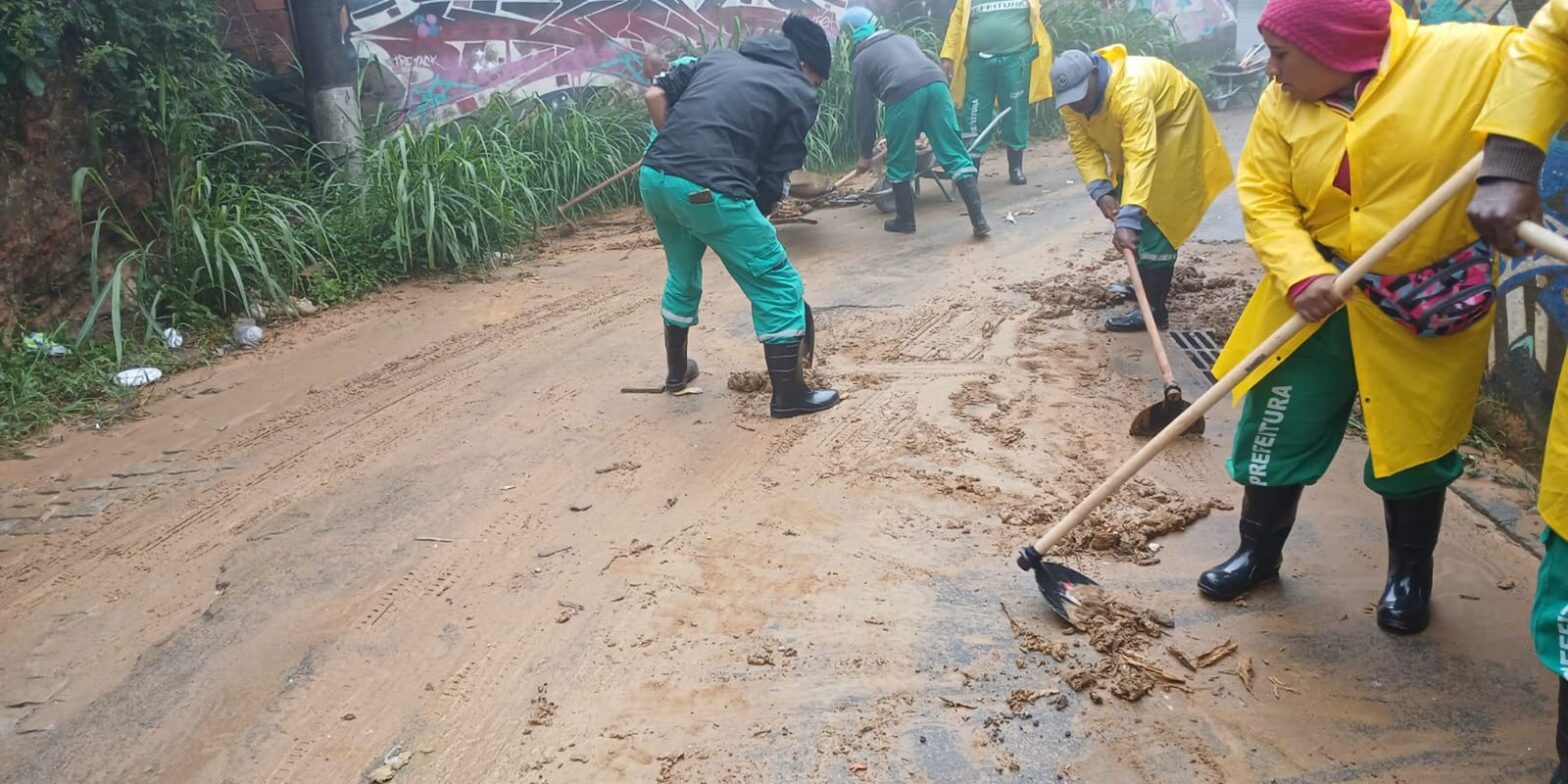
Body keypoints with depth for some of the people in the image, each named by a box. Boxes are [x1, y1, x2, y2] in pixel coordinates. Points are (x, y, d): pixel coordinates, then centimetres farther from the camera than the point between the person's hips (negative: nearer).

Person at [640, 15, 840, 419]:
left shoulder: (718, 57, 23)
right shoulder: (799, 93, 8)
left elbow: (656, 94, 15)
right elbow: (773, 177, 3)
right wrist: (754, 219, 17)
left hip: (654, 176, 7)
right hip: (708, 190, -7)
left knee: (683, 276, 31)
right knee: (779, 286, 8)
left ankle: (677, 370, 46)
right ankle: (789, 394, 14)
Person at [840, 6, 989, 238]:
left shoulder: (861, 60, 22)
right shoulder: (904, 39, 36)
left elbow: (864, 109, 20)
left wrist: (865, 154, 28)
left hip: (904, 94, -4)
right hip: (937, 84, 4)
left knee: (899, 162, 15)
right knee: (955, 154, 5)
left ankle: (905, 220, 25)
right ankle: (978, 220, -1)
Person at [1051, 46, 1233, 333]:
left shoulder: (1130, 90, -42)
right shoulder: (1071, 100, -19)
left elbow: (1141, 157, -48)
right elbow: (1083, 147, -14)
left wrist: (1128, 220, -56)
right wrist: (1100, 191, -31)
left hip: (1174, 120, -8)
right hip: (1127, 134, 8)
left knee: (1153, 212, -15)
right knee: (1123, 202, 13)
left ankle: (1153, 307, -13)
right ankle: (1148, 281, 31)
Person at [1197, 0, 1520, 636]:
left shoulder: (1465, 57, -15)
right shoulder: (1282, 104, -4)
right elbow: (1264, 200, -6)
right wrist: (1301, 275, -22)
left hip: (1431, 302, -3)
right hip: (1317, 298, 3)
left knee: (1415, 444, 12)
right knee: (1276, 432, 8)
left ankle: (1410, 573, 36)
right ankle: (1259, 552, 31)